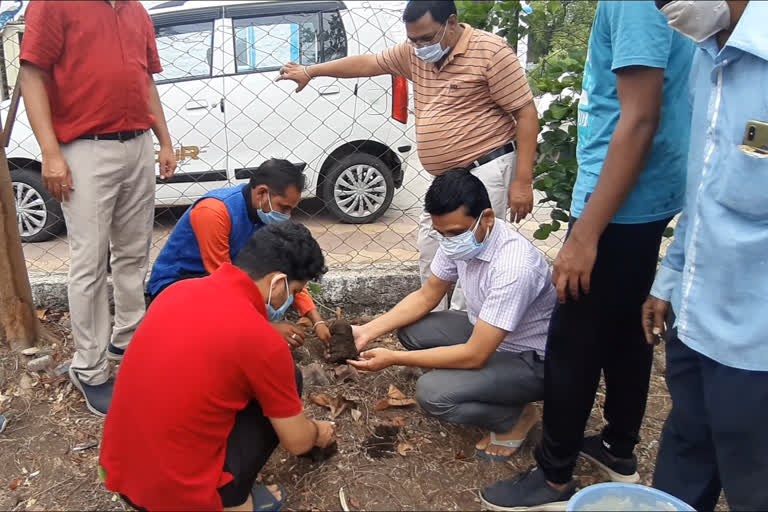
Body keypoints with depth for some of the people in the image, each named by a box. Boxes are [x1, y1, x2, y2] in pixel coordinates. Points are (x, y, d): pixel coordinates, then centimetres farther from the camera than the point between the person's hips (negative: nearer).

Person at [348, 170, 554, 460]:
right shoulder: (459, 237, -11)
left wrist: (393, 358, -27)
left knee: (432, 393, -25)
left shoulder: (514, 267, -36)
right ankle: (477, 386, 10)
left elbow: (474, 356, -32)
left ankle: (516, 417, 1)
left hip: (532, 361, -8)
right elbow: (426, 297, 2)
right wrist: (368, 331, -8)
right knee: (409, 329, -1)